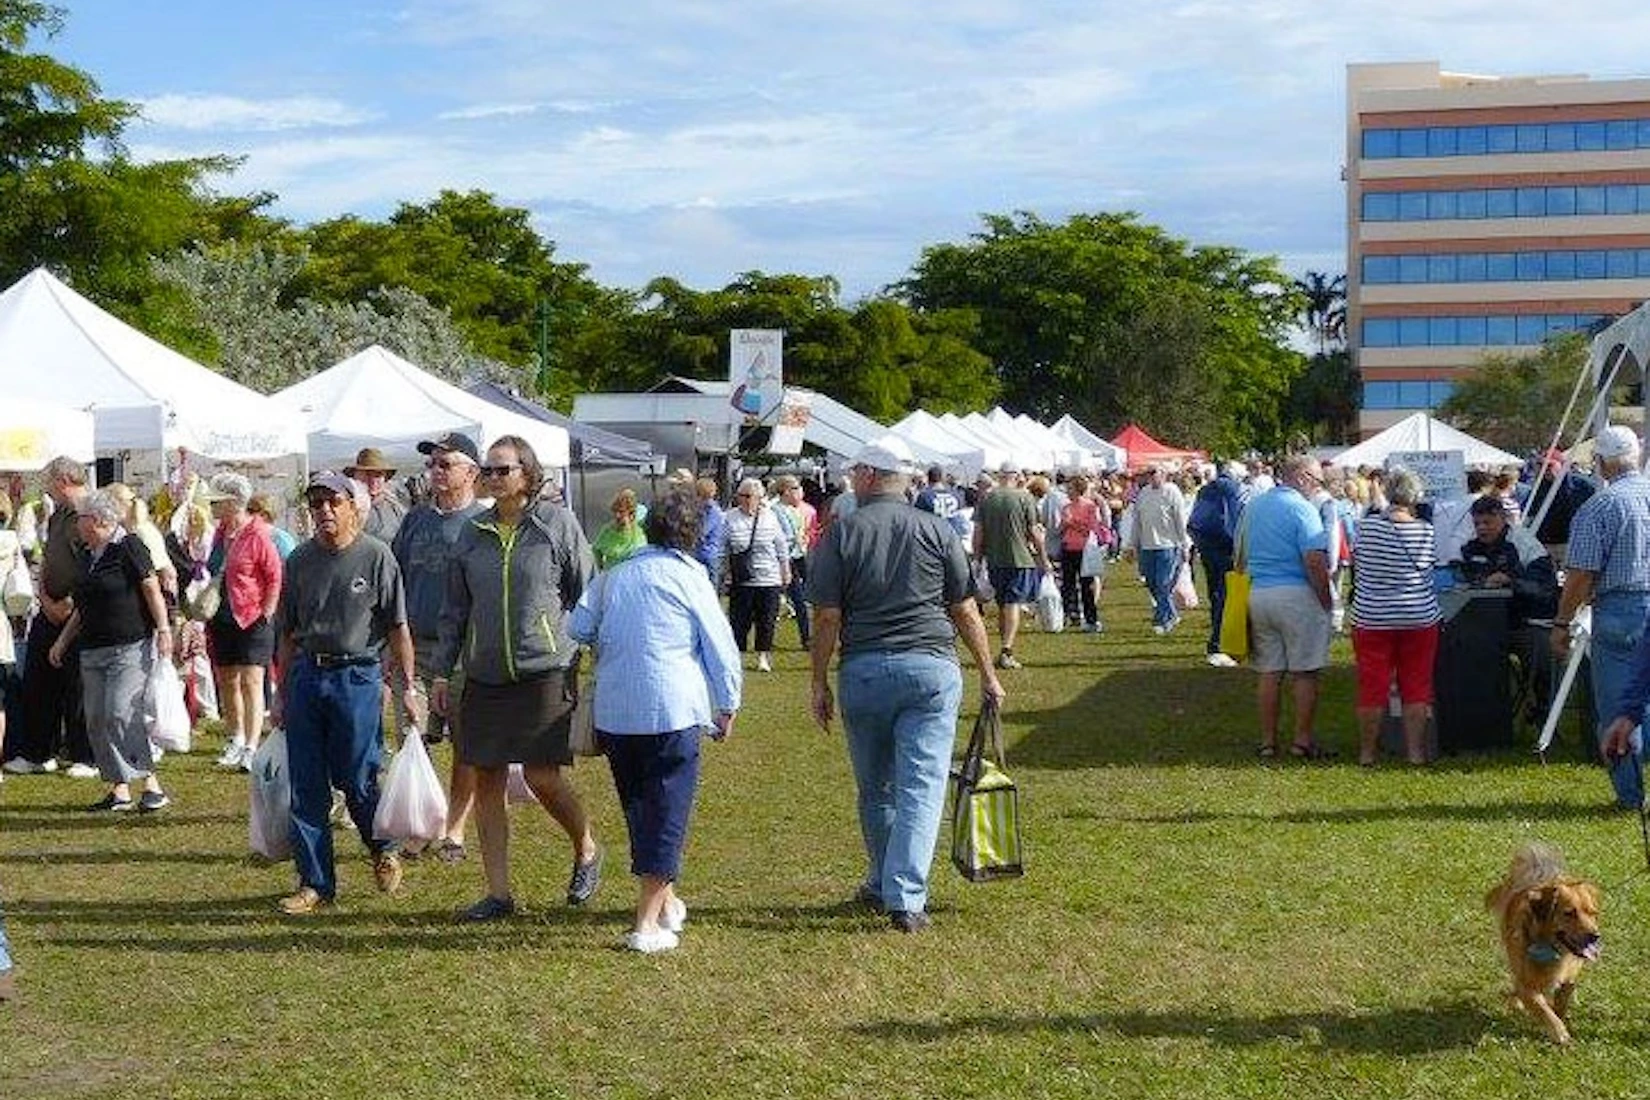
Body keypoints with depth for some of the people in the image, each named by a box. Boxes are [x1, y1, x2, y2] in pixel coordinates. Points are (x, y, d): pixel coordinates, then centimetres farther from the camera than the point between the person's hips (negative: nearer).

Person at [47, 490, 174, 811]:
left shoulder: (128, 547, -7)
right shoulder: (88, 556, 17)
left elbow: (153, 591, -10)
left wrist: (163, 630, -16)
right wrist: (63, 640, 25)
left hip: (130, 646, -8)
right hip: (93, 650, 9)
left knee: (121, 715, -16)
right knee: (96, 720, 3)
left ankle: (152, 785, -11)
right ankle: (120, 790, 8)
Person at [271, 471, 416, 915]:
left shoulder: (376, 556, -4)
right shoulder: (300, 560, 8)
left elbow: (397, 627, -3)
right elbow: (287, 632, 14)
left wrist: (407, 686, -6)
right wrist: (282, 692, 14)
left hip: (357, 675, -4)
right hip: (306, 675, 4)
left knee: (357, 780, 0)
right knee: (306, 788, 5)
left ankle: (384, 849, 29)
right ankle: (315, 883, 14)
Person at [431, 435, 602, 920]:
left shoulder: (558, 524, -1)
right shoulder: (472, 533, 10)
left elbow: (587, 597, 2)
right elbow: (455, 610, 16)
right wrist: (442, 671, 12)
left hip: (545, 670, -4)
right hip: (485, 676, 5)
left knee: (542, 776, -9)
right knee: (486, 781, 4)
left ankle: (586, 849, 21)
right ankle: (498, 892, 13)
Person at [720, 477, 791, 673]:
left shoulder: (770, 517, 1)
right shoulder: (729, 518, -2)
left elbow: (782, 548, 10)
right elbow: (722, 551, 6)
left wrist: (786, 573, 13)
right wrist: (726, 572, 3)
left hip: (769, 579, 1)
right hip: (741, 581, -1)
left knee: (766, 620, 6)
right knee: (739, 620, 1)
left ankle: (763, 655, 20)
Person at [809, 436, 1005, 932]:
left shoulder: (841, 534, 0)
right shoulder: (937, 530, 3)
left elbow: (827, 617, -3)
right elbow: (966, 611, 4)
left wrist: (820, 683, 6)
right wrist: (988, 673, 13)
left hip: (863, 671, 1)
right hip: (932, 668, 0)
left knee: (875, 788, 16)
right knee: (921, 788, -1)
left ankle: (882, 886, 29)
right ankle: (906, 899, -7)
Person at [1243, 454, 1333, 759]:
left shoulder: (1254, 505, 12)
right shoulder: (1302, 508, -11)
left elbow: (1241, 554, 17)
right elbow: (1315, 561, -18)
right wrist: (1326, 602, -10)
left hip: (1257, 594, 6)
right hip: (1296, 596, -6)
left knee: (1269, 672, 10)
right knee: (1304, 673, 2)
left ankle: (1268, 740, 13)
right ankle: (1303, 740, 5)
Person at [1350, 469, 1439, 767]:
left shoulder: (1367, 526, -7)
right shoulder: (1426, 531, -6)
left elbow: (1355, 562, 4)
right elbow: (1431, 564, 5)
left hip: (1371, 618, 0)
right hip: (1419, 619, 0)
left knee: (1372, 687, 6)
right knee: (1416, 688, 9)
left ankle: (1367, 753, 12)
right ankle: (1415, 751, 11)